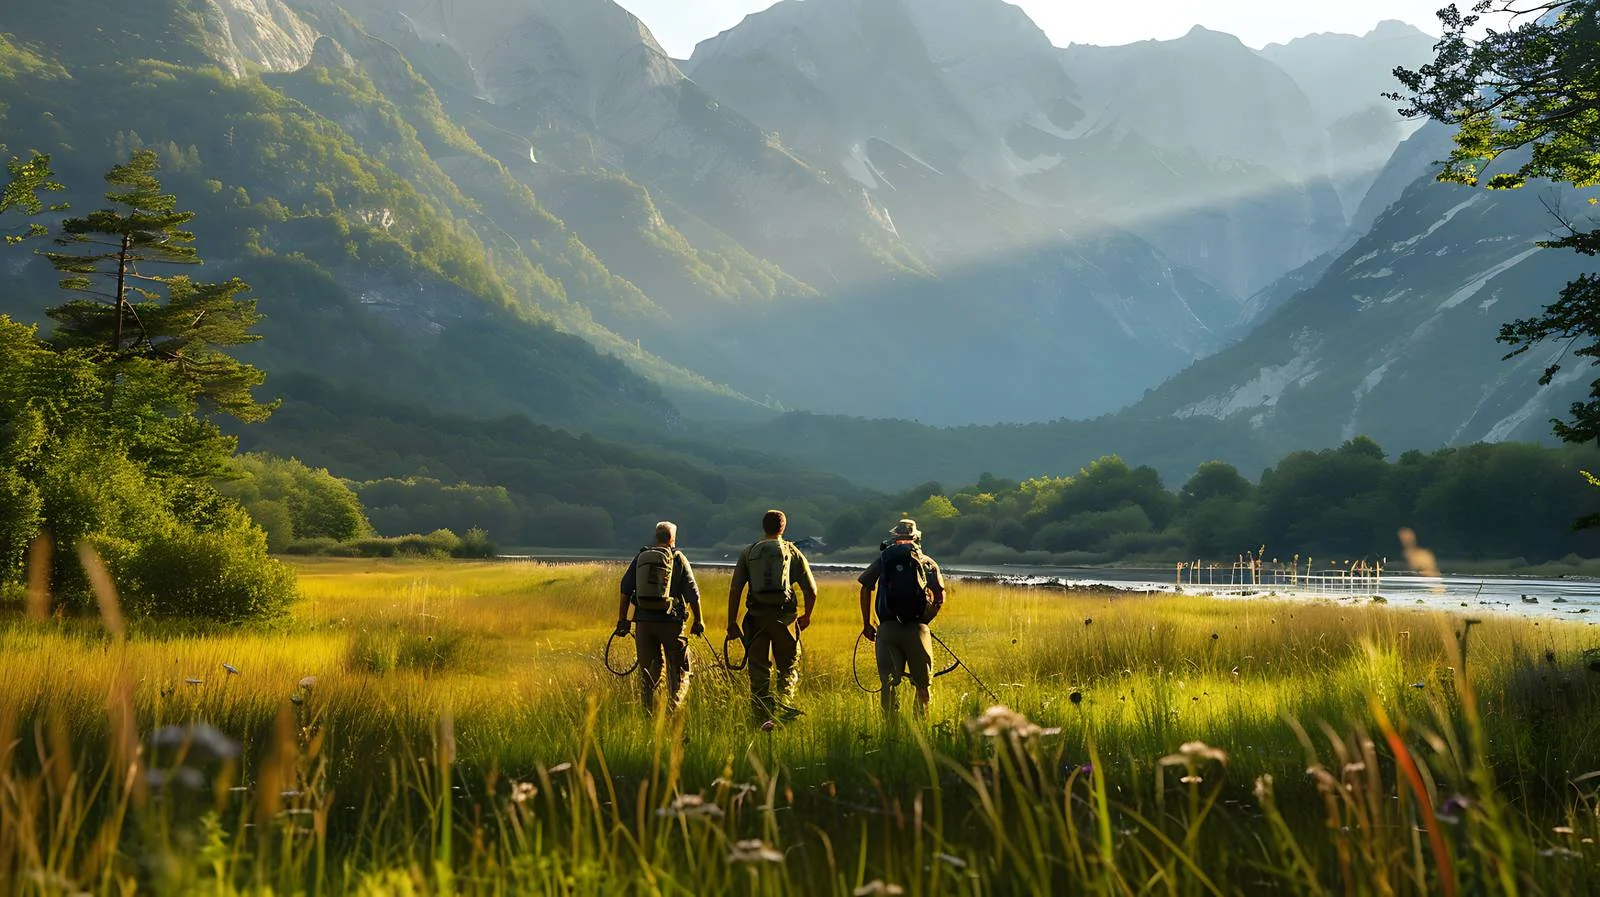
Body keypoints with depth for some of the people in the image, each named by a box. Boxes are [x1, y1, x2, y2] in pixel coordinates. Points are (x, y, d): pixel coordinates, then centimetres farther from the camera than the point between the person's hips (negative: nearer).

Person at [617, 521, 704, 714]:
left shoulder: (640, 558, 9)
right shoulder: (678, 559, 2)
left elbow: (625, 590, 7)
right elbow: (693, 593, -1)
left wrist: (622, 619, 11)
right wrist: (698, 621, 7)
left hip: (644, 620, 3)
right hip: (670, 621, -3)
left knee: (647, 670, 12)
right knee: (679, 670, 6)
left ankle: (648, 714, 10)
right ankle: (673, 709, -13)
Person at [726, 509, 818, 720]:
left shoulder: (748, 553, 9)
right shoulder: (792, 552, 6)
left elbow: (735, 590, 3)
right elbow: (811, 589, 3)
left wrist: (732, 622, 6)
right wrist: (807, 616, 19)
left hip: (756, 617, 1)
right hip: (783, 616, -1)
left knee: (758, 671, 9)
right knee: (787, 667, 9)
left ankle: (762, 716, 9)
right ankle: (785, 701, -13)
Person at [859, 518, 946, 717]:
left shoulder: (883, 559, 11)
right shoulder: (927, 562, 11)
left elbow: (865, 589, 4)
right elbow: (940, 596, 3)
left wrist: (866, 624, 10)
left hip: (887, 628, 0)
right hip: (917, 628, 0)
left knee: (889, 682, 3)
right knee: (922, 683, 11)